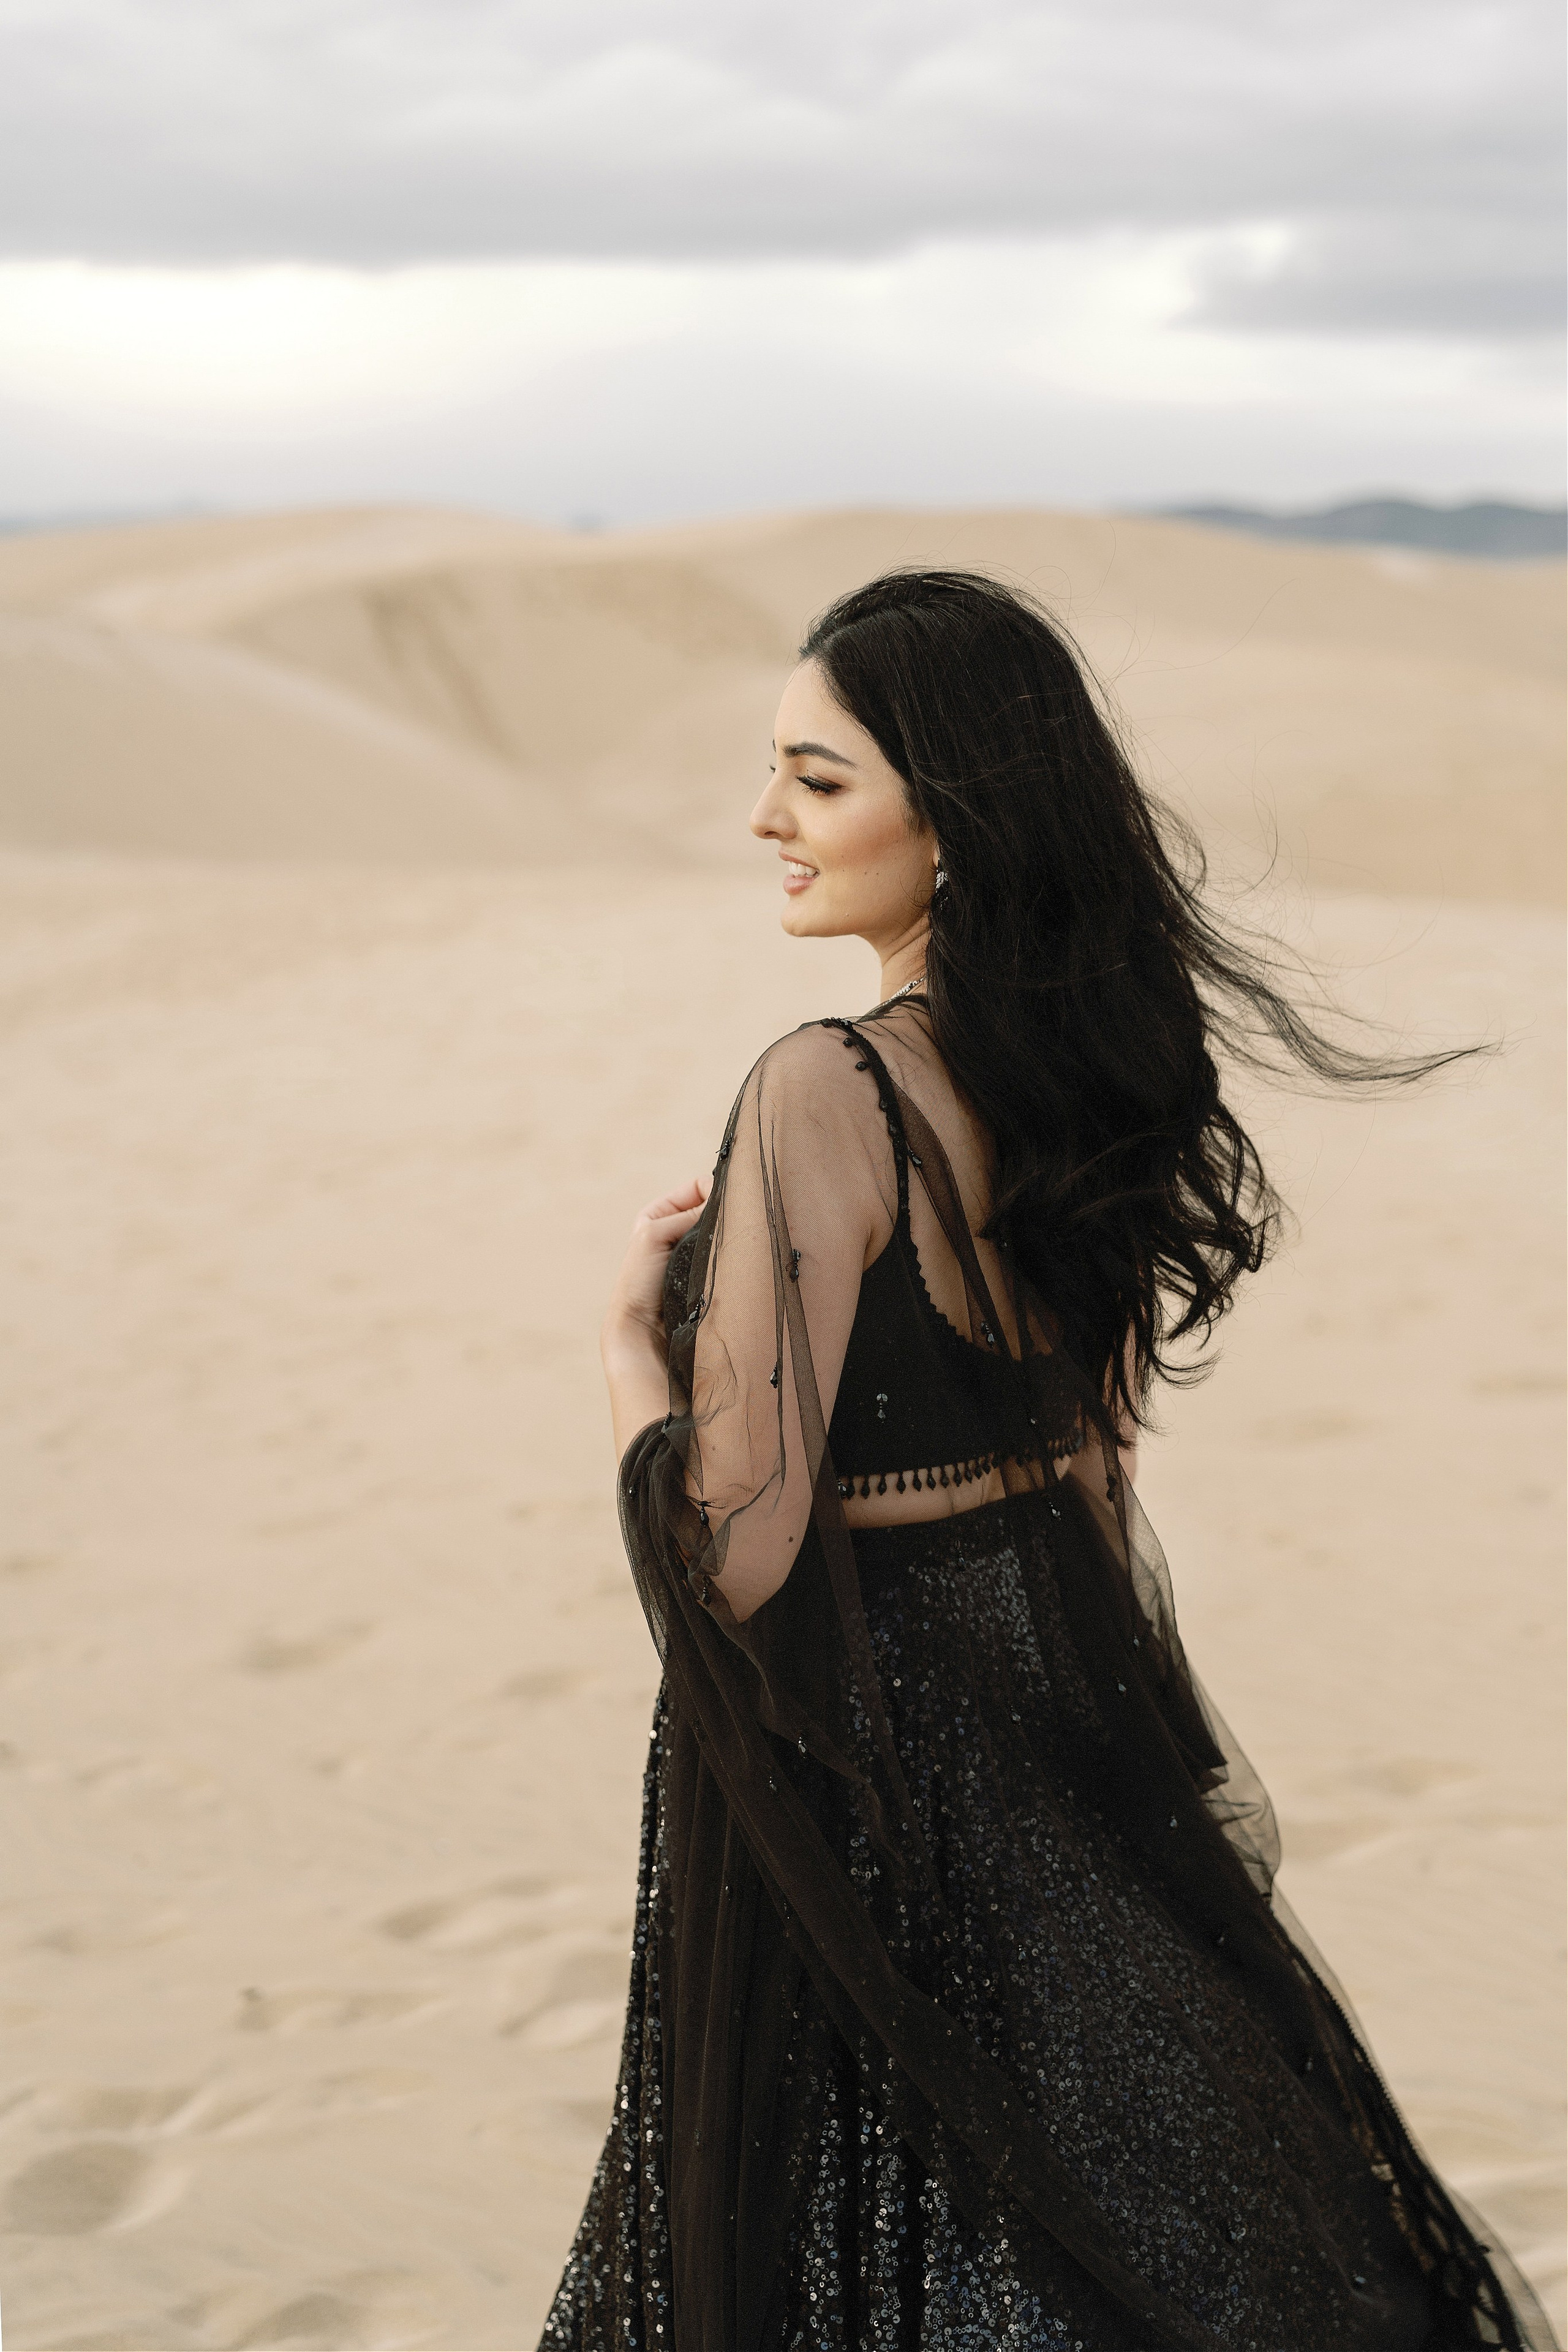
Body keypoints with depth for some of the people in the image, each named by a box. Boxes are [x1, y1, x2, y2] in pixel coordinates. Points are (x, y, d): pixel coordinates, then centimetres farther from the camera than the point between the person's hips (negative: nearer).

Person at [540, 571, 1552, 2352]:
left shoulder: (832, 1099, -23)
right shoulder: (1097, 1073, 1)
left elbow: (738, 1544, -24)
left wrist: (631, 1336, -7)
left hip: (855, 1776, -7)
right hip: (1063, 1727, 8)